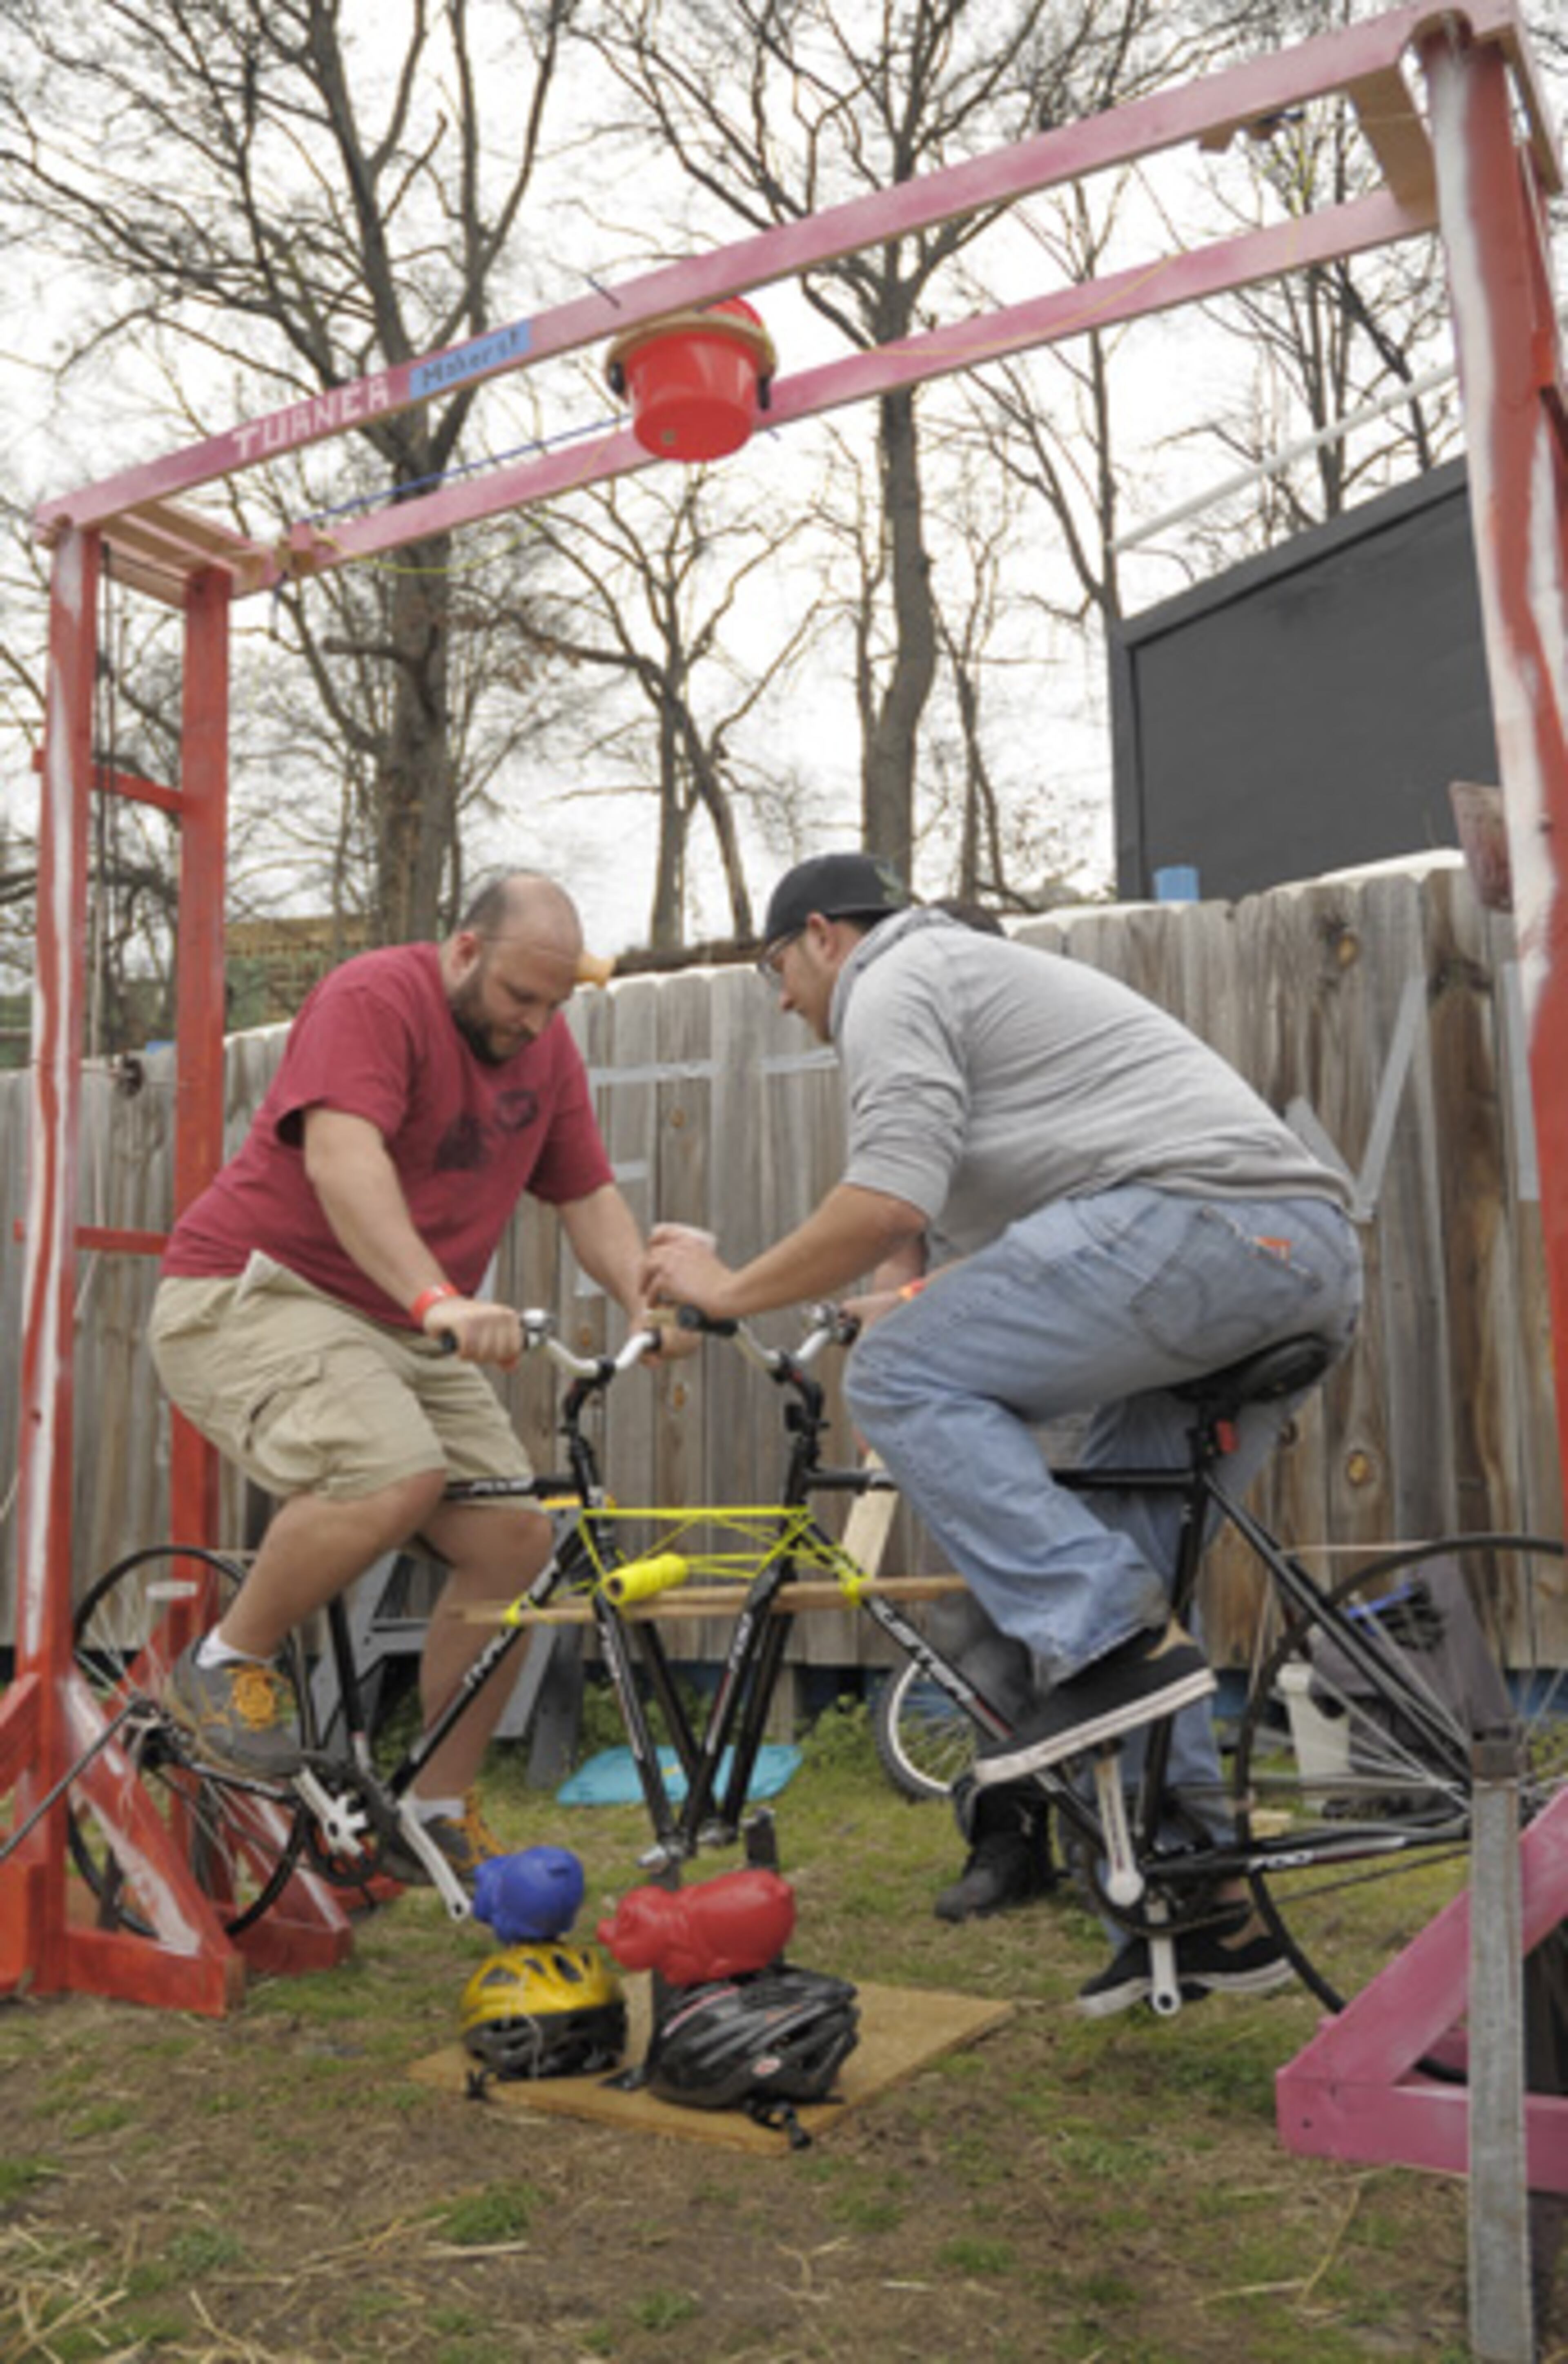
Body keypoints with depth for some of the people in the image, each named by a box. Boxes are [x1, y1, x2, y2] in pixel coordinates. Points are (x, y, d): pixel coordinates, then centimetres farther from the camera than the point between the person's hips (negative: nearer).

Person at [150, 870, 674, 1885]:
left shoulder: (547, 1048, 8)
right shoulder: (375, 999, -16)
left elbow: (590, 1196, 8)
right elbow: (340, 1160, -30)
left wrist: (648, 1303, -10)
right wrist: (440, 1299, -43)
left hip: (410, 1332, 8)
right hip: (258, 1294, -7)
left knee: (514, 1539, -5)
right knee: (396, 1477, -32)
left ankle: (442, 1813, 9)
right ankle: (225, 1666, -5)